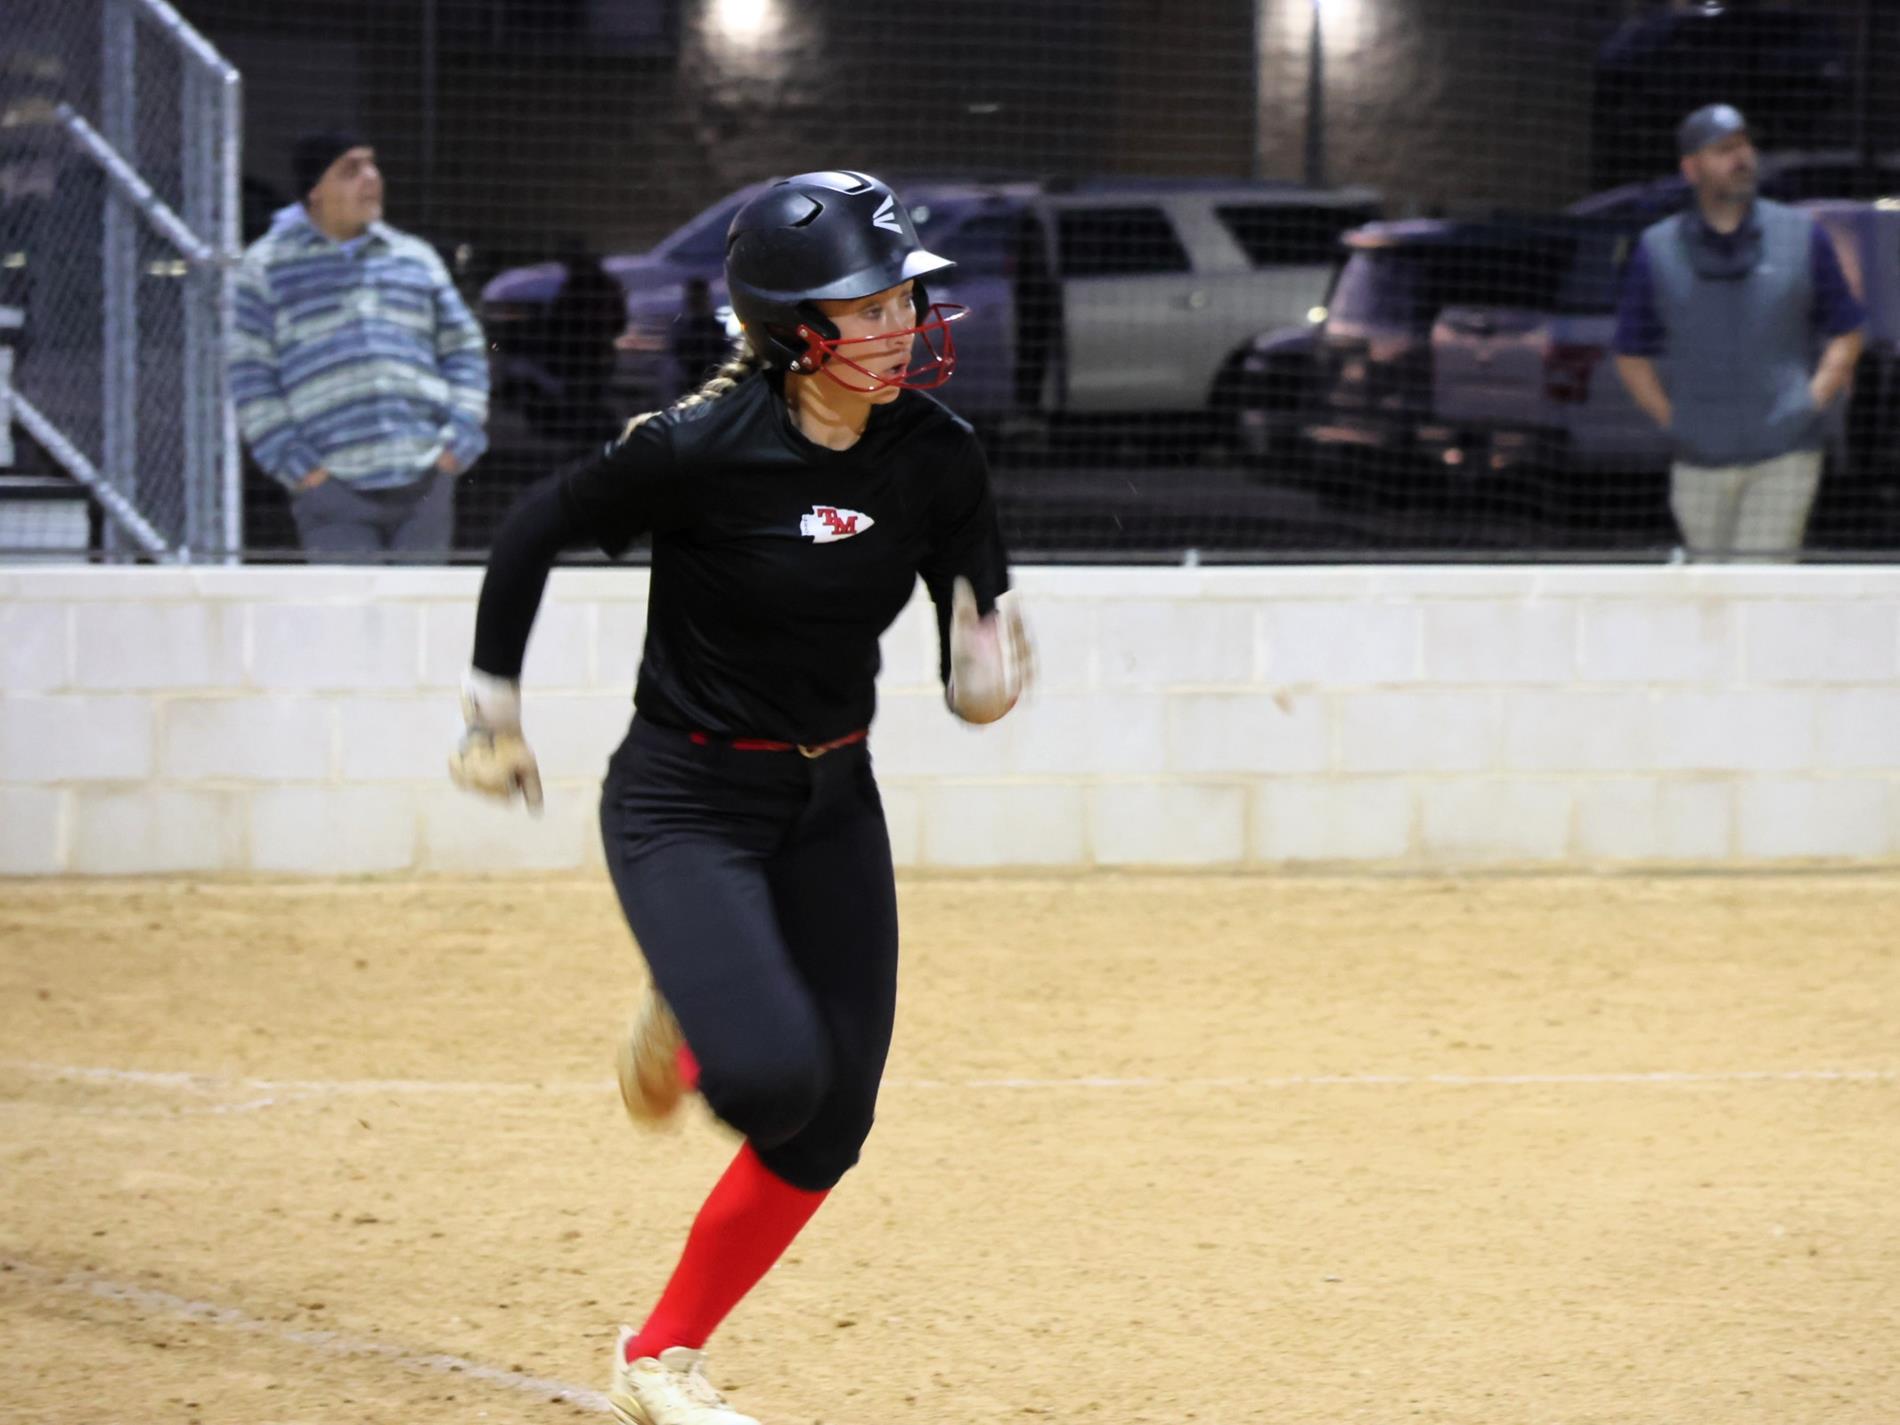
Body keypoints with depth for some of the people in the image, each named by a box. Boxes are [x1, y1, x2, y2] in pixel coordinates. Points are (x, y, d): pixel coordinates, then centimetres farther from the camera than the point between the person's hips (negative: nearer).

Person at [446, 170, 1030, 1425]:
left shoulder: (936, 457, -8)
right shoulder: (698, 450, -21)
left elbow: (981, 610, 0)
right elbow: (535, 531, -7)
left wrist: (989, 671, -24)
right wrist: (495, 709, -1)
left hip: (834, 804, 5)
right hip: (684, 804, -5)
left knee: (830, 1128, 3)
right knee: (772, 1074, -24)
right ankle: (689, 1028, 14)